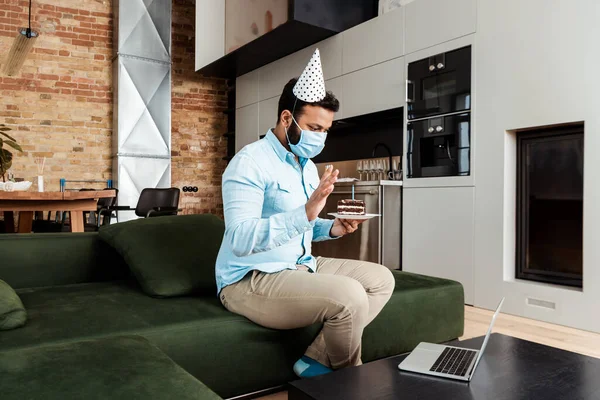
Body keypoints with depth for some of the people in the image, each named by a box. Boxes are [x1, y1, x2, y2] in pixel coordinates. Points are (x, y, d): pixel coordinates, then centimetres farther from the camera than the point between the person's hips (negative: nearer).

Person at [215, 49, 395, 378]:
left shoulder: (308, 166, 12)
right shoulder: (250, 162, -17)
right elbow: (240, 240, -28)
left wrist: (332, 228, -1)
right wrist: (306, 212, -36)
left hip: (300, 266, 9)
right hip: (251, 280, -9)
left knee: (381, 279, 4)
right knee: (349, 296, -28)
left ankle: (317, 360, -1)